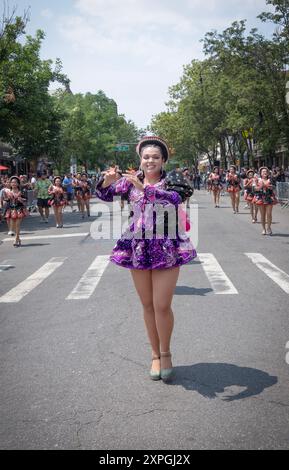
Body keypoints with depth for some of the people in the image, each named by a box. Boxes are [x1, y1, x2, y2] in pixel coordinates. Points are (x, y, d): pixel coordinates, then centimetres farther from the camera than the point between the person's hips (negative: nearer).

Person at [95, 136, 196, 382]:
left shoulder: (172, 179, -4)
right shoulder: (131, 180, 5)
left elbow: (175, 198, -24)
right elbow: (105, 195, 4)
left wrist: (144, 187, -34)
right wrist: (108, 180, -18)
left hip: (167, 249, -3)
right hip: (138, 248, 3)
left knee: (162, 306, -6)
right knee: (148, 305, 10)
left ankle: (165, 353, 17)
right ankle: (155, 354, 25)